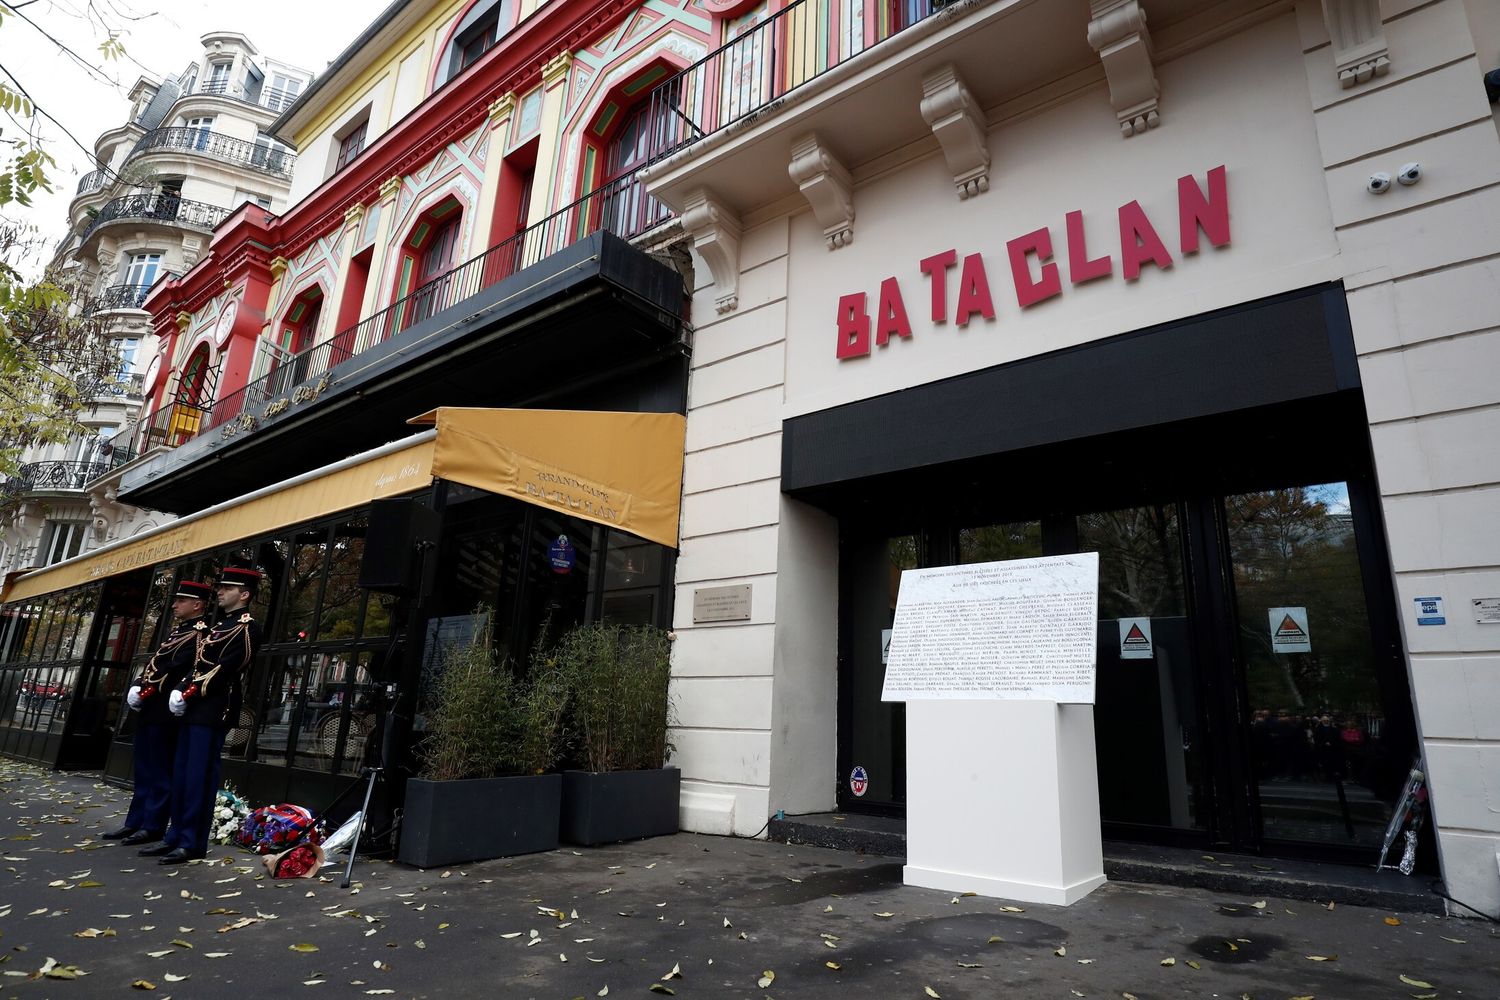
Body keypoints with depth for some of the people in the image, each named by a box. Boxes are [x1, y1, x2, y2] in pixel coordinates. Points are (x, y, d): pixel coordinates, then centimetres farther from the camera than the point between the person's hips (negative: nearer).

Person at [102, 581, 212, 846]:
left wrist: (144, 692, -14)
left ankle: (153, 827, 6)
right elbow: (153, 663, 17)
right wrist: (136, 688, 2)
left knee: (160, 772, -1)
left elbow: (173, 670, -19)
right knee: (144, 771, 16)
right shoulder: (176, 630, 18)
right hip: (150, 710, 10)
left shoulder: (198, 635, -13)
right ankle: (135, 822, 24)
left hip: (166, 712, -10)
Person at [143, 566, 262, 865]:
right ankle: (177, 836, 21)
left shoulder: (247, 626, -8)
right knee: (181, 775, 13)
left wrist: (191, 693, -16)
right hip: (195, 708, 9)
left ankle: (193, 843, 0)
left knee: (199, 777, -6)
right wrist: (181, 690, 4)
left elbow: (227, 668, -16)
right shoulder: (220, 624, 21)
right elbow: (200, 664, 20)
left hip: (214, 711, -9)